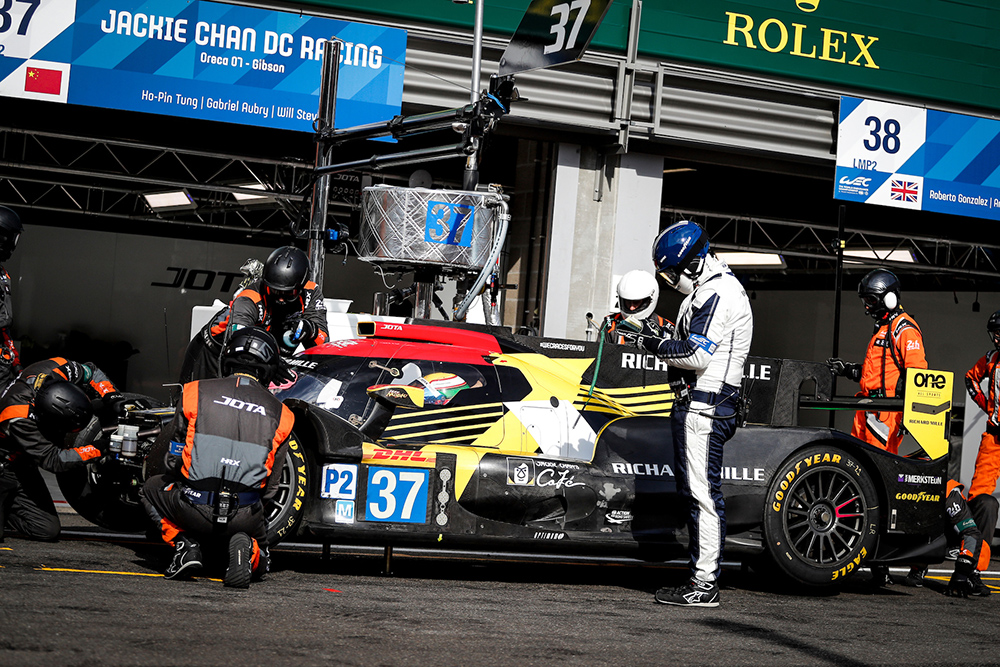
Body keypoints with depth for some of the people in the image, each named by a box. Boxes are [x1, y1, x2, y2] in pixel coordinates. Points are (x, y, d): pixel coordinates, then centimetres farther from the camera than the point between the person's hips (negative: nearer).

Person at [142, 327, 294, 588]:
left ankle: (186, 545, 7)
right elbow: (270, 487, 11)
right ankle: (245, 548, -5)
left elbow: (174, 459, 11)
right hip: (245, 517, 1)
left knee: (152, 487, 32)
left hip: (194, 508, -1)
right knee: (259, 561, 32)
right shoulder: (280, 414, 8)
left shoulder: (196, 392, 3)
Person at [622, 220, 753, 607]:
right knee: (693, 491, 12)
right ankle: (700, 577, 16)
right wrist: (656, 337, 12)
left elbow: (697, 355, -20)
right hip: (696, 404, 11)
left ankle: (705, 585, -9)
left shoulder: (717, 293, -14)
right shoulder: (708, 289, 20)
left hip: (704, 406, -11)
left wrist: (657, 346, -8)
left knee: (703, 492, -10)